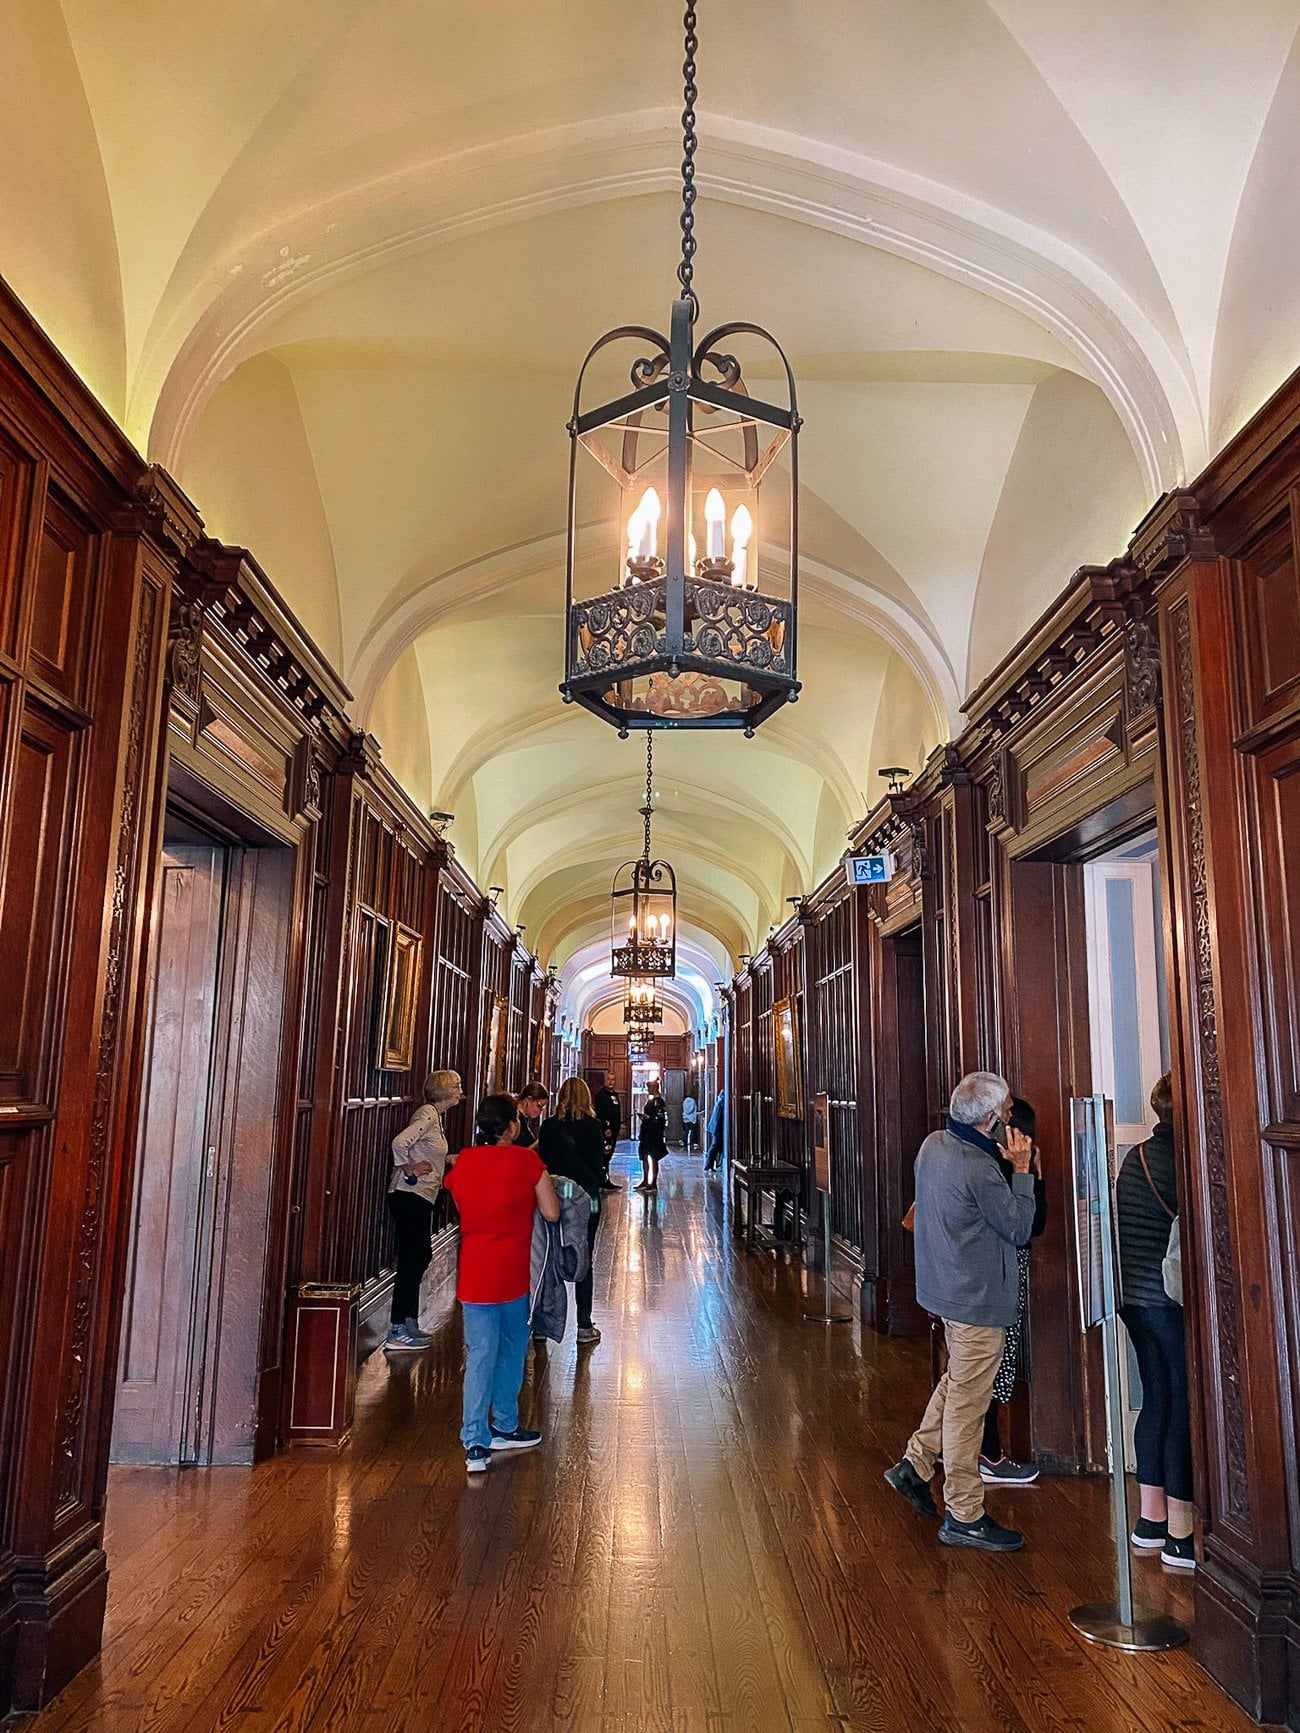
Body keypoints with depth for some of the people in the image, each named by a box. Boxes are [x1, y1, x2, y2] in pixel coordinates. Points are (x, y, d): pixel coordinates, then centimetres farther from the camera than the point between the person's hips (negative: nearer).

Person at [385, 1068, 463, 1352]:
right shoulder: (428, 1114, -14)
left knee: (419, 1257, 15)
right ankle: (397, 1334, -2)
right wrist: (408, 1169, -16)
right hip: (410, 1196, -10)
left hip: (421, 1197, 10)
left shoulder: (435, 1115, 16)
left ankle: (408, 1325, 24)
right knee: (411, 1260, -7)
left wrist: (452, 1159, 12)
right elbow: (400, 1142, -28)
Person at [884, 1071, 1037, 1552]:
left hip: (946, 1289, 9)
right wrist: (1022, 1169, -11)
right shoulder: (978, 1170, -26)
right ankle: (964, 1516, 15)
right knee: (967, 1404, 2)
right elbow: (1020, 1228, -17)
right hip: (977, 1300, -9)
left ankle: (914, 1463, 28)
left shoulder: (934, 1144, 1)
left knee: (956, 1383, 25)